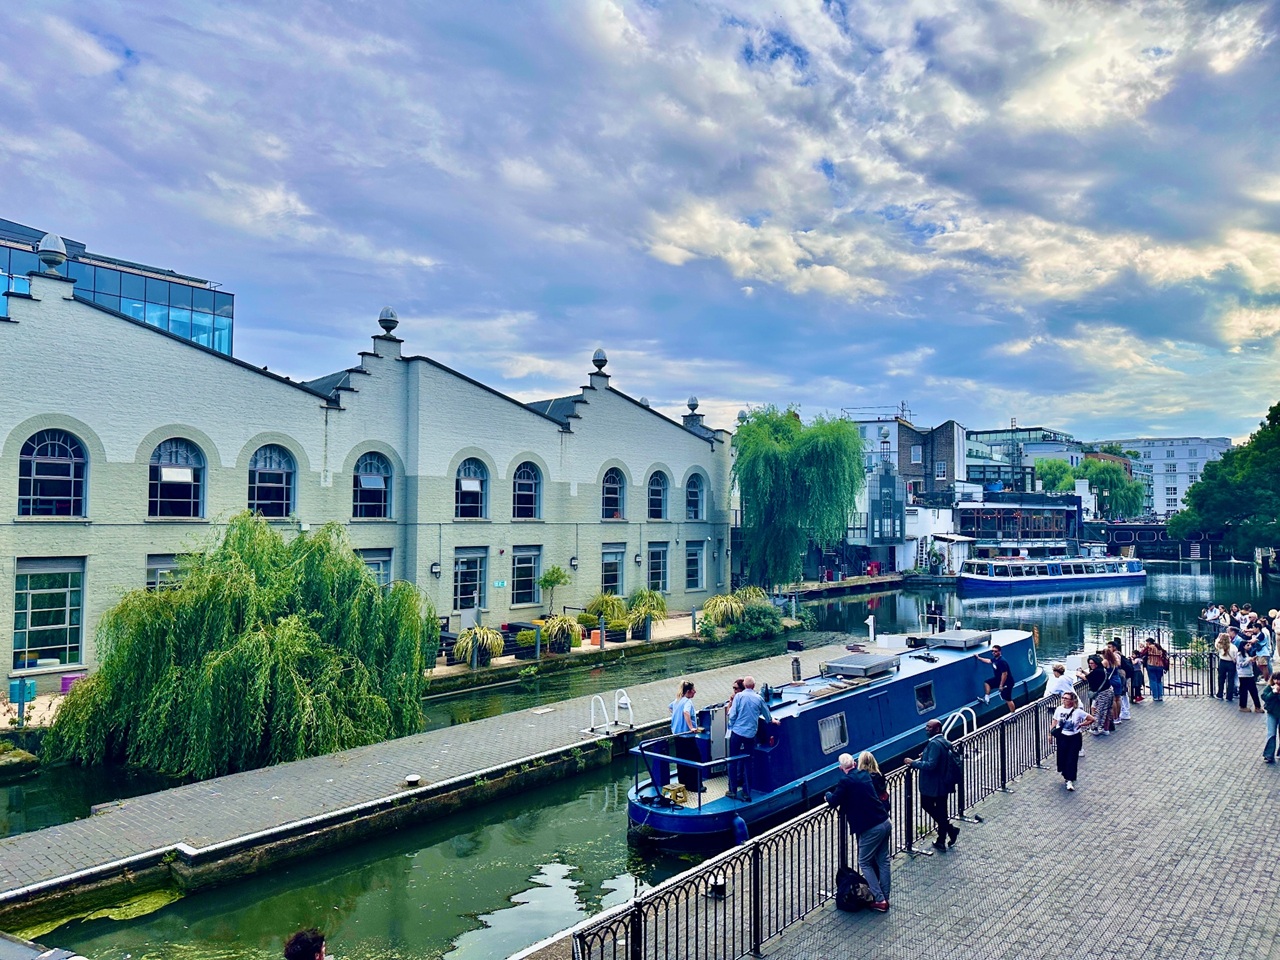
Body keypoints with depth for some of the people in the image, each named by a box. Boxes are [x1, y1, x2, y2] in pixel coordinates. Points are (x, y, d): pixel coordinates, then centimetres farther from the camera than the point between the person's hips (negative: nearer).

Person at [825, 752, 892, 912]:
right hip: (884, 823, 8)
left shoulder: (845, 781, -15)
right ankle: (885, 897, 23)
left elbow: (833, 802, -9)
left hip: (870, 828, -8)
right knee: (883, 861, 17)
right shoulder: (864, 775, 8)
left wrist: (828, 795, 11)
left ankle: (880, 900, 4)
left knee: (864, 863, 7)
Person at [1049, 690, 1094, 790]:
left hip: (1075, 738, -3)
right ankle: (1066, 775, 29)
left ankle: (1070, 781, -1)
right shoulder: (1059, 709, -3)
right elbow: (1054, 722, 7)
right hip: (1062, 737, 3)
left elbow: (1091, 719, -4)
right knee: (1062, 757, 6)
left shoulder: (1078, 712, -12)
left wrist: (1081, 725, -6)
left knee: (1072, 759, -5)